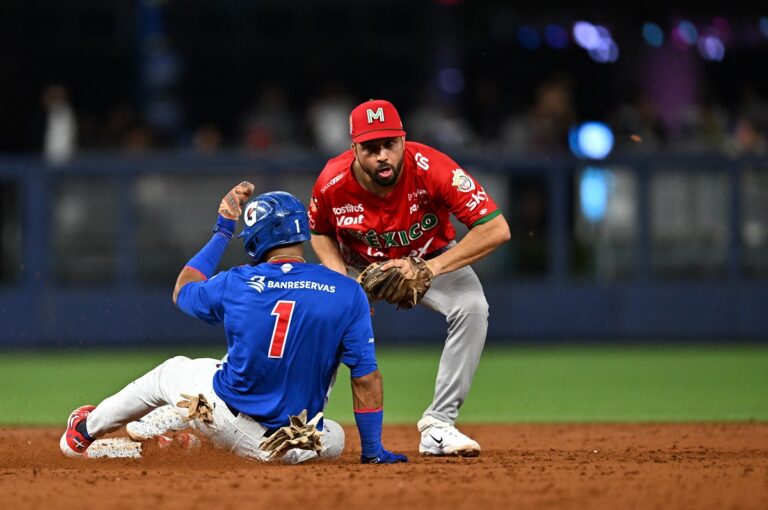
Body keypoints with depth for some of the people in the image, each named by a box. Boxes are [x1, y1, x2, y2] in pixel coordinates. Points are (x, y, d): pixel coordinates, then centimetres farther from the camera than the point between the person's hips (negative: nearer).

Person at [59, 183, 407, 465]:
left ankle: (87, 430, 50)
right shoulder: (348, 294, -9)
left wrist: (222, 231, 24)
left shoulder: (237, 283, -6)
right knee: (333, 438, 36)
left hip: (225, 418, 1)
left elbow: (182, 292, 17)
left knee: (171, 372, 32)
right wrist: (373, 453, 1)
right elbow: (366, 377, -8)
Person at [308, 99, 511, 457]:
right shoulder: (332, 183, -27)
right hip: (360, 264, 2)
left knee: (471, 308, -29)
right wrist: (341, 278, -24)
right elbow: (320, 233, -3)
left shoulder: (431, 169, -36)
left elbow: (497, 229, -38)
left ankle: (438, 425, -21)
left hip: (434, 258, -2)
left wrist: (430, 268, -43)